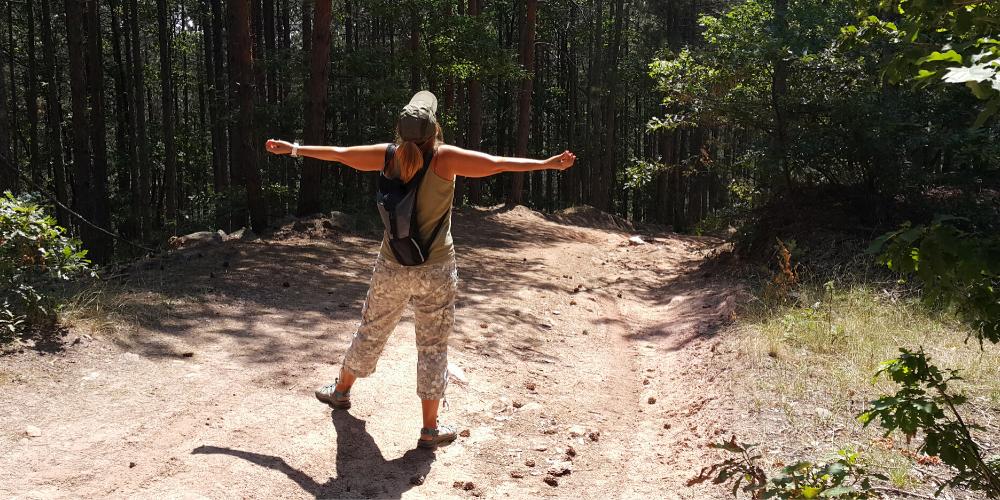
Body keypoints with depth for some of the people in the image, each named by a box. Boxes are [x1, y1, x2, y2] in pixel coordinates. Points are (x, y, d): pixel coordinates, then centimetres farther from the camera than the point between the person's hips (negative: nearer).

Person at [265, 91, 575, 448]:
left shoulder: (388, 157, -5)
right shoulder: (444, 159, -16)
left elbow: (336, 154, 6)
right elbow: (498, 164, -17)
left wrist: (292, 149, 20)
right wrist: (548, 164, -11)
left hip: (391, 268, 4)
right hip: (435, 272, -3)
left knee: (371, 332, 23)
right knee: (433, 345, 7)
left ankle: (341, 390, 45)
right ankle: (430, 429, 16)